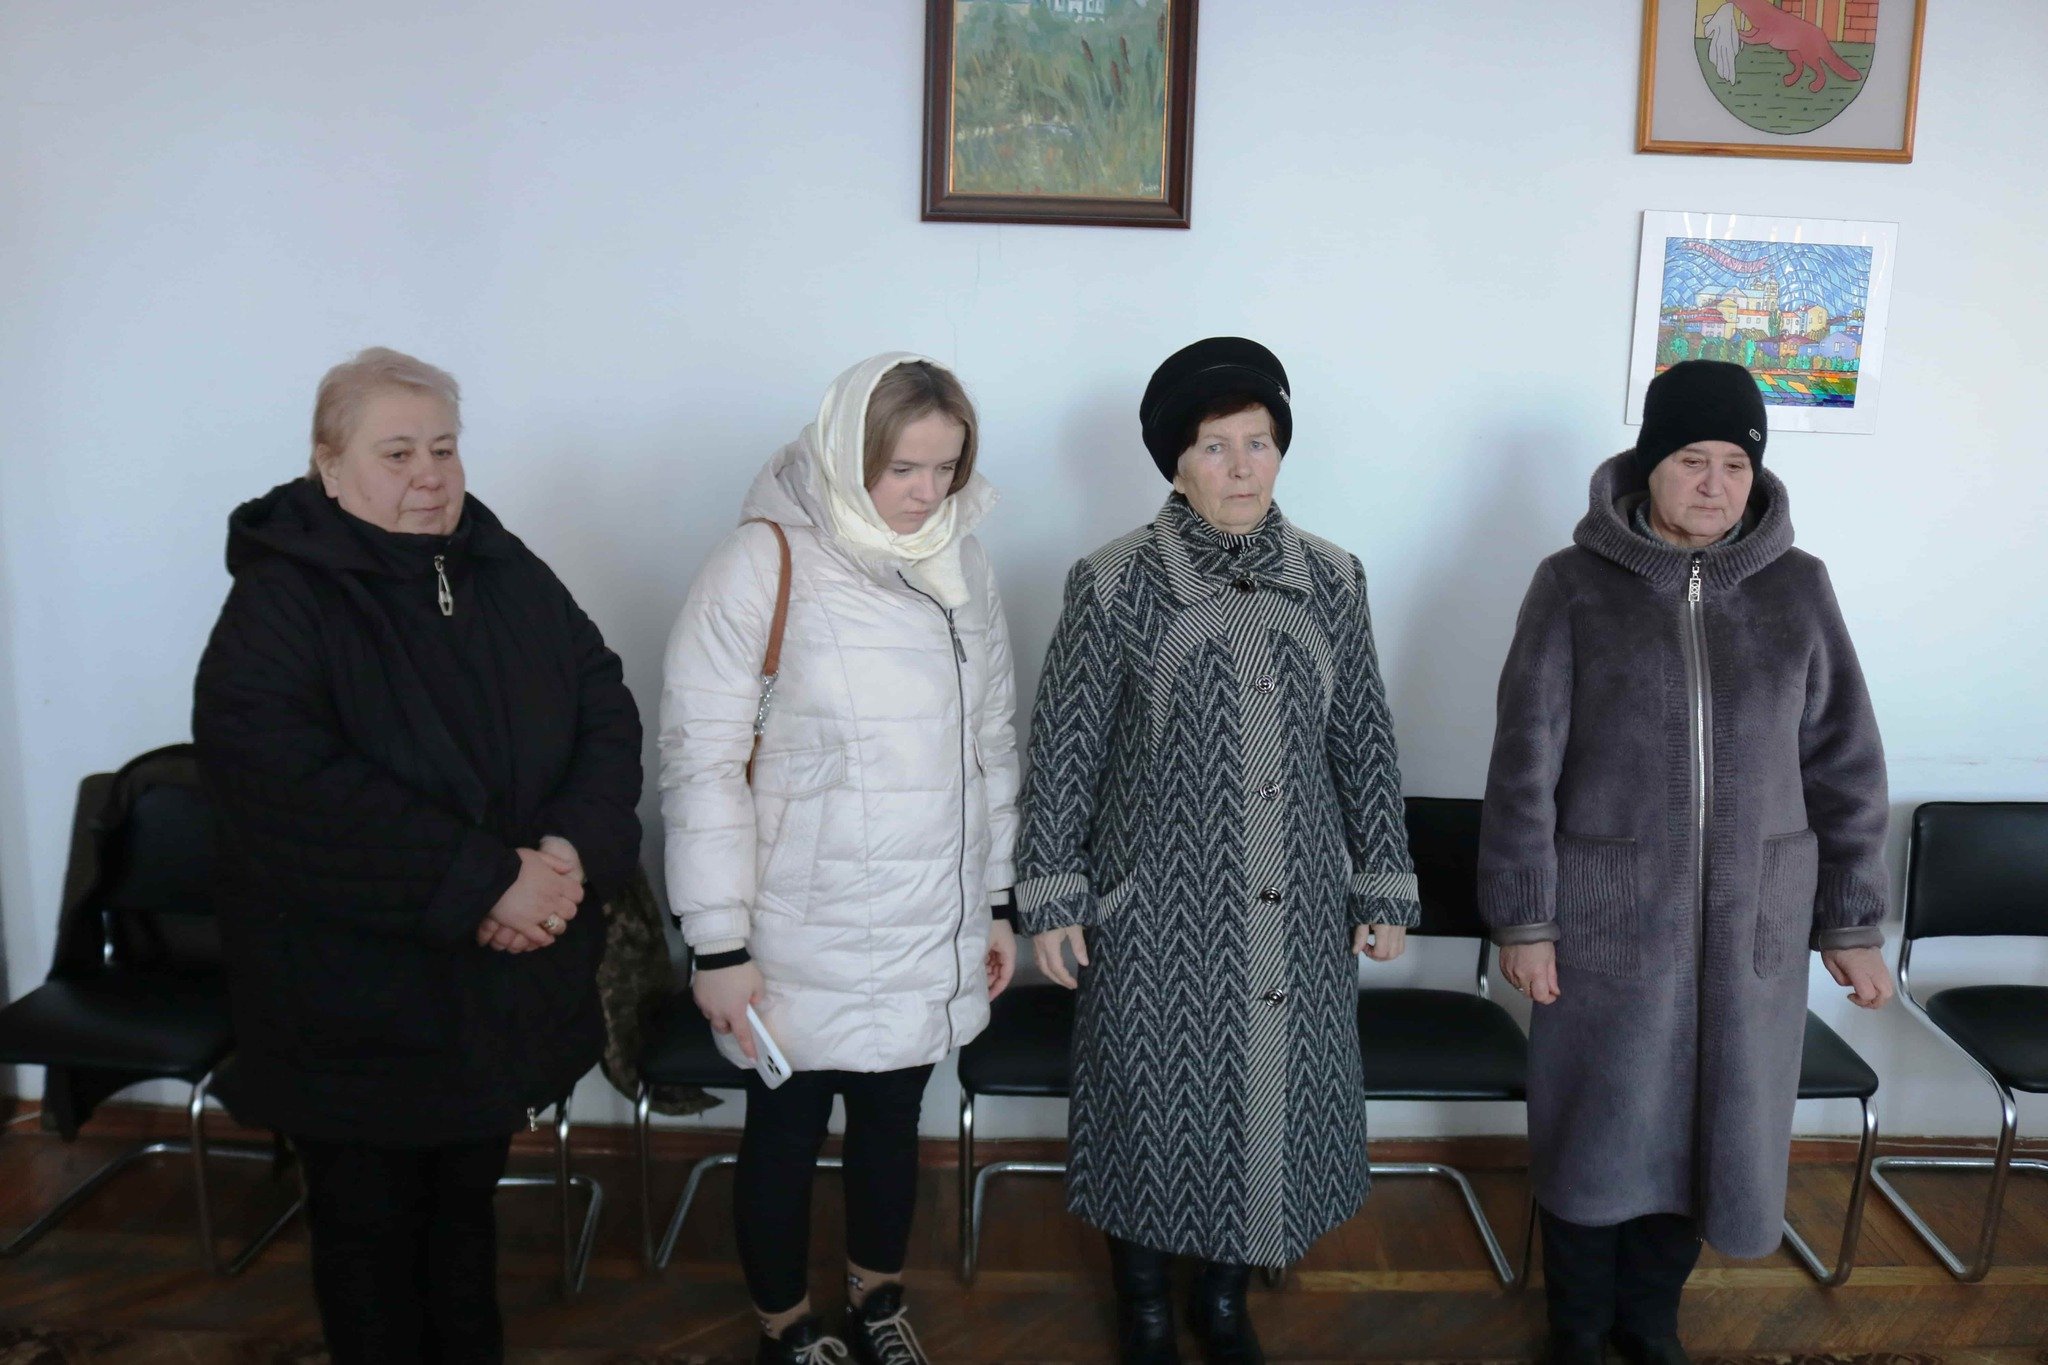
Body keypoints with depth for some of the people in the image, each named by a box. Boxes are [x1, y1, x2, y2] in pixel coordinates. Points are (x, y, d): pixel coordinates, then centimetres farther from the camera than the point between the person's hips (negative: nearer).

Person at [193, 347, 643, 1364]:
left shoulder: (509, 575, 3)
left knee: (467, 1197, 22)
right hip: (355, 1002, -4)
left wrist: (576, 848, -17)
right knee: (371, 1221, 14)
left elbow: (607, 709, 1)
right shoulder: (280, 601, -13)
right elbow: (286, 783, -26)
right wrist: (483, 880, -27)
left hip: (504, 983, 5)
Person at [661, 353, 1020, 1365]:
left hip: (932, 932, 5)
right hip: (806, 937, -4)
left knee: (892, 1120, 20)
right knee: (787, 1134, 14)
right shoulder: (763, 564, -14)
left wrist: (997, 901, 12)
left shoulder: (960, 565, 3)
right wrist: (719, 942, -14)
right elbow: (703, 760, -14)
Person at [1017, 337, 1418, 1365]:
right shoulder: (1113, 584, -9)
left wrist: (1385, 887, 7)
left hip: (1295, 909, 3)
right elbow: (1063, 749, -5)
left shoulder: (1332, 581, 1)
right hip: (1157, 907, -3)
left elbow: (1364, 744, 6)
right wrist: (1049, 895, -5)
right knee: (1152, 1101, 10)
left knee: (1269, 1096, 14)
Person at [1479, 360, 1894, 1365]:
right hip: (1609, 913, -2)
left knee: (1715, 1125, 14)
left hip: (1754, 916, 3)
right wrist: (1522, 917, -8)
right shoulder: (1575, 583, -6)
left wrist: (1851, 921, 4)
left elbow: (1844, 763, 5)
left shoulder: (1797, 586, 2)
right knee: (1595, 1128, 10)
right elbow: (1525, 763, -6)